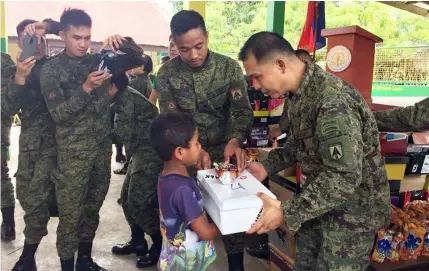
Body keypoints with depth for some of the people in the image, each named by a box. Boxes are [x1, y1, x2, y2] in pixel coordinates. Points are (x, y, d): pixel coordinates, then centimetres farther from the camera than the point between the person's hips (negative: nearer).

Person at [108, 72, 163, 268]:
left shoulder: (127, 97, -17)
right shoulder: (123, 98, 12)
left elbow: (124, 133, -19)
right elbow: (127, 132, 16)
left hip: (151, 153, -10)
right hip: (141, 153, 10)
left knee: (139, 202, -9)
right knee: (127, 197, 14)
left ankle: (161, 246, 7)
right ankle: (138, 242, 27)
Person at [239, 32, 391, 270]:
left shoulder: (332, 100, -31)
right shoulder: (301, 92, 0)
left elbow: (345, 177, -34)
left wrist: (286, 212, -34)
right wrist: (267, 166, 1)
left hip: (353, 208, -8)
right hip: (320, 198, 9)